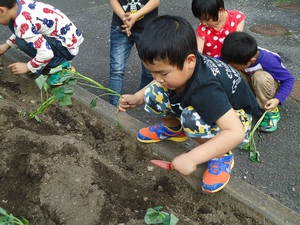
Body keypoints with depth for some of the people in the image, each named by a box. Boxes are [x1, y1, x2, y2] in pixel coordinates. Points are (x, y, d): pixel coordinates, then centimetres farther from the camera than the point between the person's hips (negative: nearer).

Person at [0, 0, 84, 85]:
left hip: (67, 46, -9)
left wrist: (28, 67, -16)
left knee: (23, 42, -26)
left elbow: (47, 53, -32)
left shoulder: (22, 23, -28)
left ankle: (59, 66, -9)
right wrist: (7, 45, 20)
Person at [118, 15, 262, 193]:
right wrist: (137, 98, -11)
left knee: (191, 119, -39)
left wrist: (192, 158, -45)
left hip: (237, 116, -6)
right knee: (153, 94, -13)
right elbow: (158, 83, 4)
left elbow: (236, 133, -45)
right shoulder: (180, 67, -21)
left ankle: (223, 155, -10)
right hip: (202, 106, 7)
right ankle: (173, 130, 16)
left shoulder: (206, 90, -41)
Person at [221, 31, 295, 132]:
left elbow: (289, 79, -26)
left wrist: (278, 99, -38)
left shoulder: (268, 61, -35)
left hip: (268, 87, -3)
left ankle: (271, 112, -16)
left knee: (260, 76, -37)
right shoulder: (235, 56, -27)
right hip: (251, 86, 3)